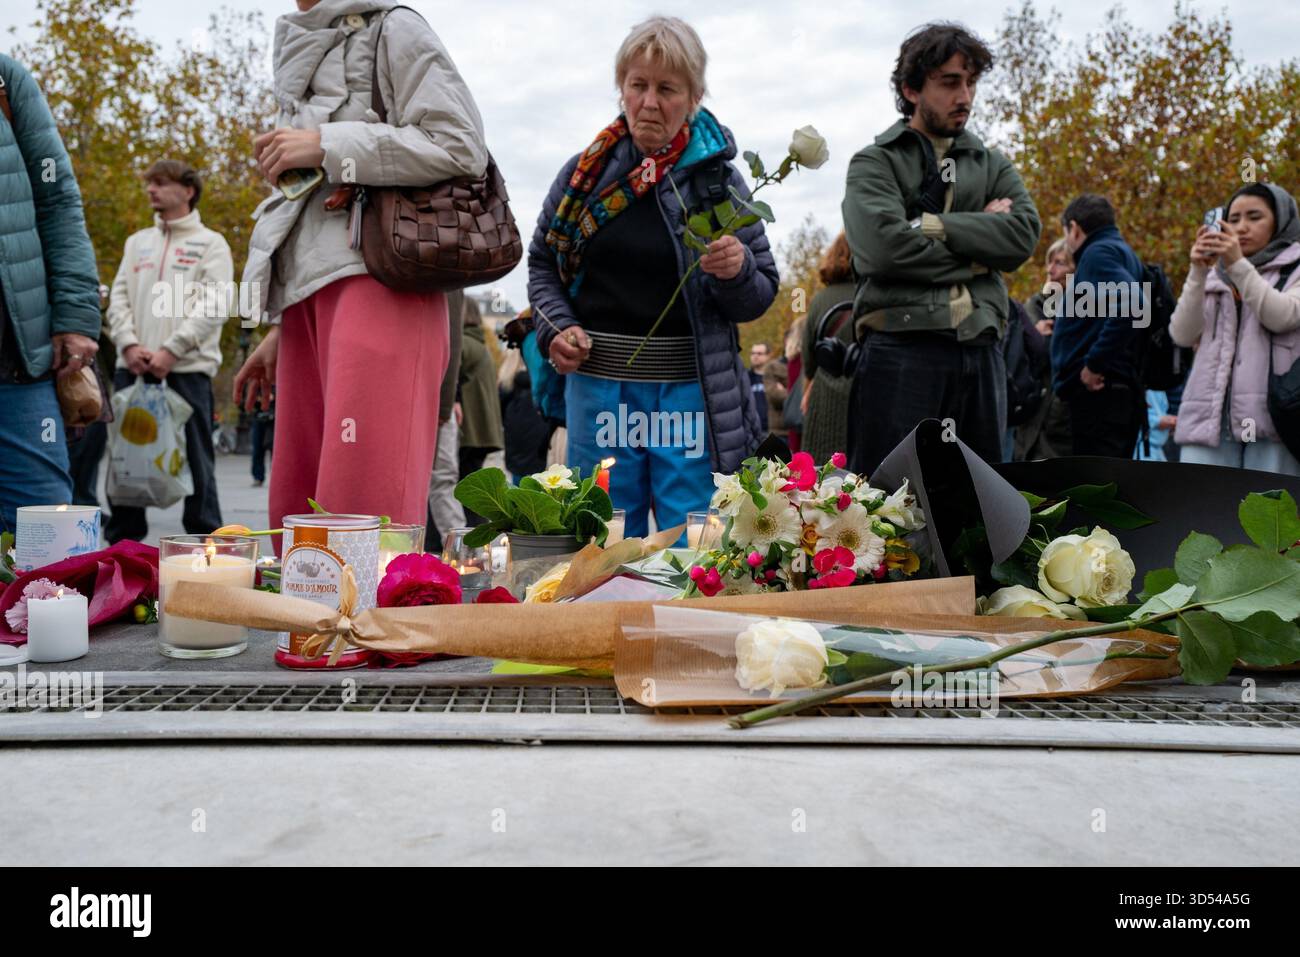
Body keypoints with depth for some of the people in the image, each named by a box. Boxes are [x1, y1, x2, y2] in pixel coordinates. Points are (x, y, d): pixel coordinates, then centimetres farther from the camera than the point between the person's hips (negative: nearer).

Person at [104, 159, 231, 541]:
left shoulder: (211, 243, 6)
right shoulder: (137, 242, 22)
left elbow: (214, 305, -6)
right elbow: (119, 297, 15)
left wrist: (171, 350, -14)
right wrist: (129, 345, -4)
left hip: (188, 366, -5)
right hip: (132, 365, 5)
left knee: (196, 458, -4)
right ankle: (122, 538, 14)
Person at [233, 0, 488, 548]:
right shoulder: (302, 53, 29)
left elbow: (462, 148, -8)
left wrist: (327, 146, -8)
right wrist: (280, 328, 24)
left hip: (378, 277, -8)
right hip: (308, 295, 8)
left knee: (361, 501, -18)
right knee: (296, 508, 3)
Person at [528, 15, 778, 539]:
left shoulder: (718, 177, 0)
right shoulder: (584, 172, 5)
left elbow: (760, 298, 4)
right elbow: (543, 262, 17)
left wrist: (737, 271, -18)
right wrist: (556, 328, 0)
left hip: (690, 393, -2)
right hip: (597, 385, 2)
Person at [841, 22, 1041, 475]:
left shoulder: (993, 165, 19)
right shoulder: (875, 162, 5)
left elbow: (1024, 234, 0)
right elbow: (884, 246, -14)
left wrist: (932, 225, -9)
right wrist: (979, 252, -3)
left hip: (981, 353, 5)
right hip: (901, 353, -5)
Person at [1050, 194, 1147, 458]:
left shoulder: (1099, 252, -6)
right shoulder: (1122, 252, 23)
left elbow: (1132, 302, -24)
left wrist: (1094, 363, -20)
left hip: (1098, 390, -10)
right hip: (1121, 391, 10)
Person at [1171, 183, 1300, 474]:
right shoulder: (1216, 278, 21)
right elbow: (1182, 334, 6)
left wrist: (1238, 265, -12)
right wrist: (1197, 272, -3)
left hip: (1272, 417, -2)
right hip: (1211, 416, 3)